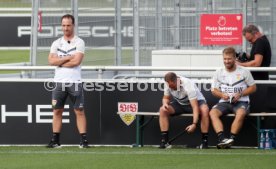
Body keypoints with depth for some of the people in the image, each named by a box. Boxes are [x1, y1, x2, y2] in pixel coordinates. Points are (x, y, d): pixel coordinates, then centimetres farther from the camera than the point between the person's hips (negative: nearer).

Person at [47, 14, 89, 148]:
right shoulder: (56, 43, 10)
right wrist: (68, 58, -11)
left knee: (79, 111, -3)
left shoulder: (79, 42, -1)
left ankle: (83, 140, -2)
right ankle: (55, 140, 9)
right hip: (59, 82, 3)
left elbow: (76, 61, -14)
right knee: (57, 111, 5)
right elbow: (51, 61, -4)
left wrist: (60, 62, -6)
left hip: (75, 82, -3)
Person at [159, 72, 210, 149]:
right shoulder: (168, 84, -16)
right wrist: (165, 103, -24)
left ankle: (204, 142, -31)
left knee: (204, 110, -38)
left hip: (196, 102, -5)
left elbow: (195, 107, -38)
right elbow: (166, 98, 2)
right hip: (179, 104, 5)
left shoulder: (188, 85, -34)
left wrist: (194, 124, -49)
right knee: (162, 110, -20)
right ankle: (164, 141, -18)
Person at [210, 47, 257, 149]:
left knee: (240, 113, -38)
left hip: (241, 102, -3)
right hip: (224, 102, 3)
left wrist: (240, 94, -10)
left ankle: (231, 138, -42)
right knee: (213, 112, -29)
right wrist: (222, 95, -9)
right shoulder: (219, 73, 12)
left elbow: (253, 87, 7)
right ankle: (221, 138, -42)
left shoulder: (244, 72, 4)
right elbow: (214, 90, 14)